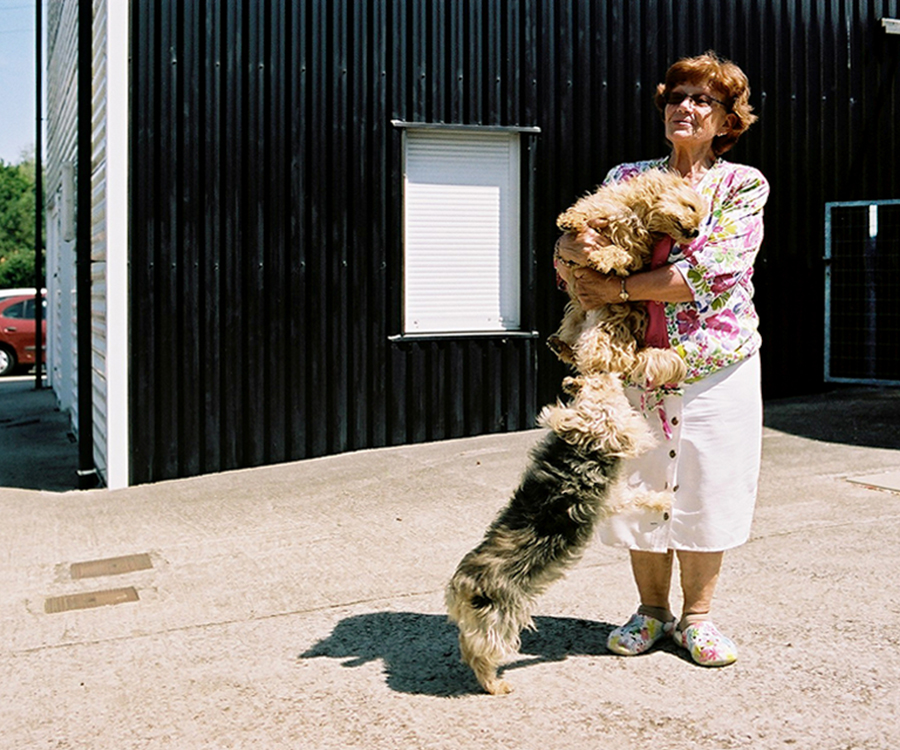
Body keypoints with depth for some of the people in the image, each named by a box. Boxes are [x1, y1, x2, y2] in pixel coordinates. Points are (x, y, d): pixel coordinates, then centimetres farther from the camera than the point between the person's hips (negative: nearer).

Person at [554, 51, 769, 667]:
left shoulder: (744, 185, -1)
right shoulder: (628, 179, 8)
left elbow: (706, 272, -15)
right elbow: (565, 263, 3)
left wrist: (618, 288, -18)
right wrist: (576, 247, -21)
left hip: (715, 362, -2)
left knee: (707, 484, 4)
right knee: (640, 487, 9)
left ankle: (697, 616, 21)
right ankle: (652, 609, 26)